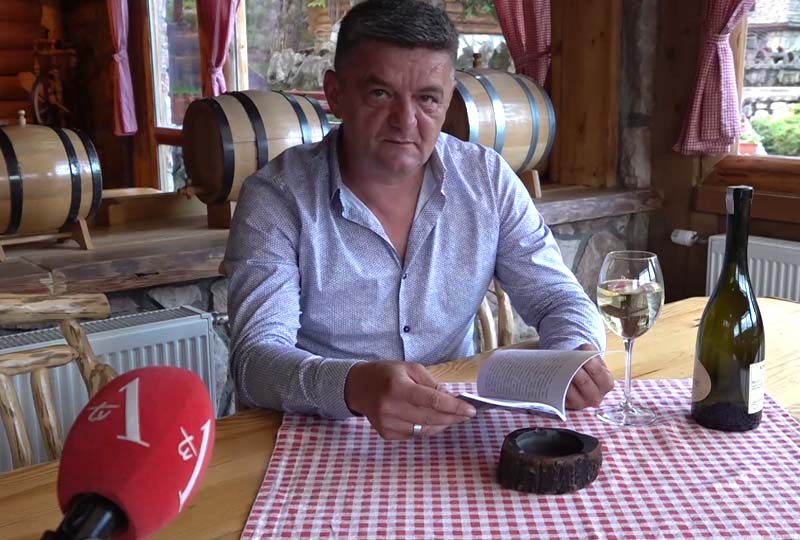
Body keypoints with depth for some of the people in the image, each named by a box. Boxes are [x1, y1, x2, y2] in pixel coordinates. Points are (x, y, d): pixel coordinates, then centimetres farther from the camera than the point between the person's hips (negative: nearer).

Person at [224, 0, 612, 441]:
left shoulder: (488, 179, 0)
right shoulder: (275, 198, -12)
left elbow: (558, 299, 4)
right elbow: (255, 359, -21)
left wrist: (576, 354, -20)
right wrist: (352, 386, -42)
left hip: (458, 431, 3)